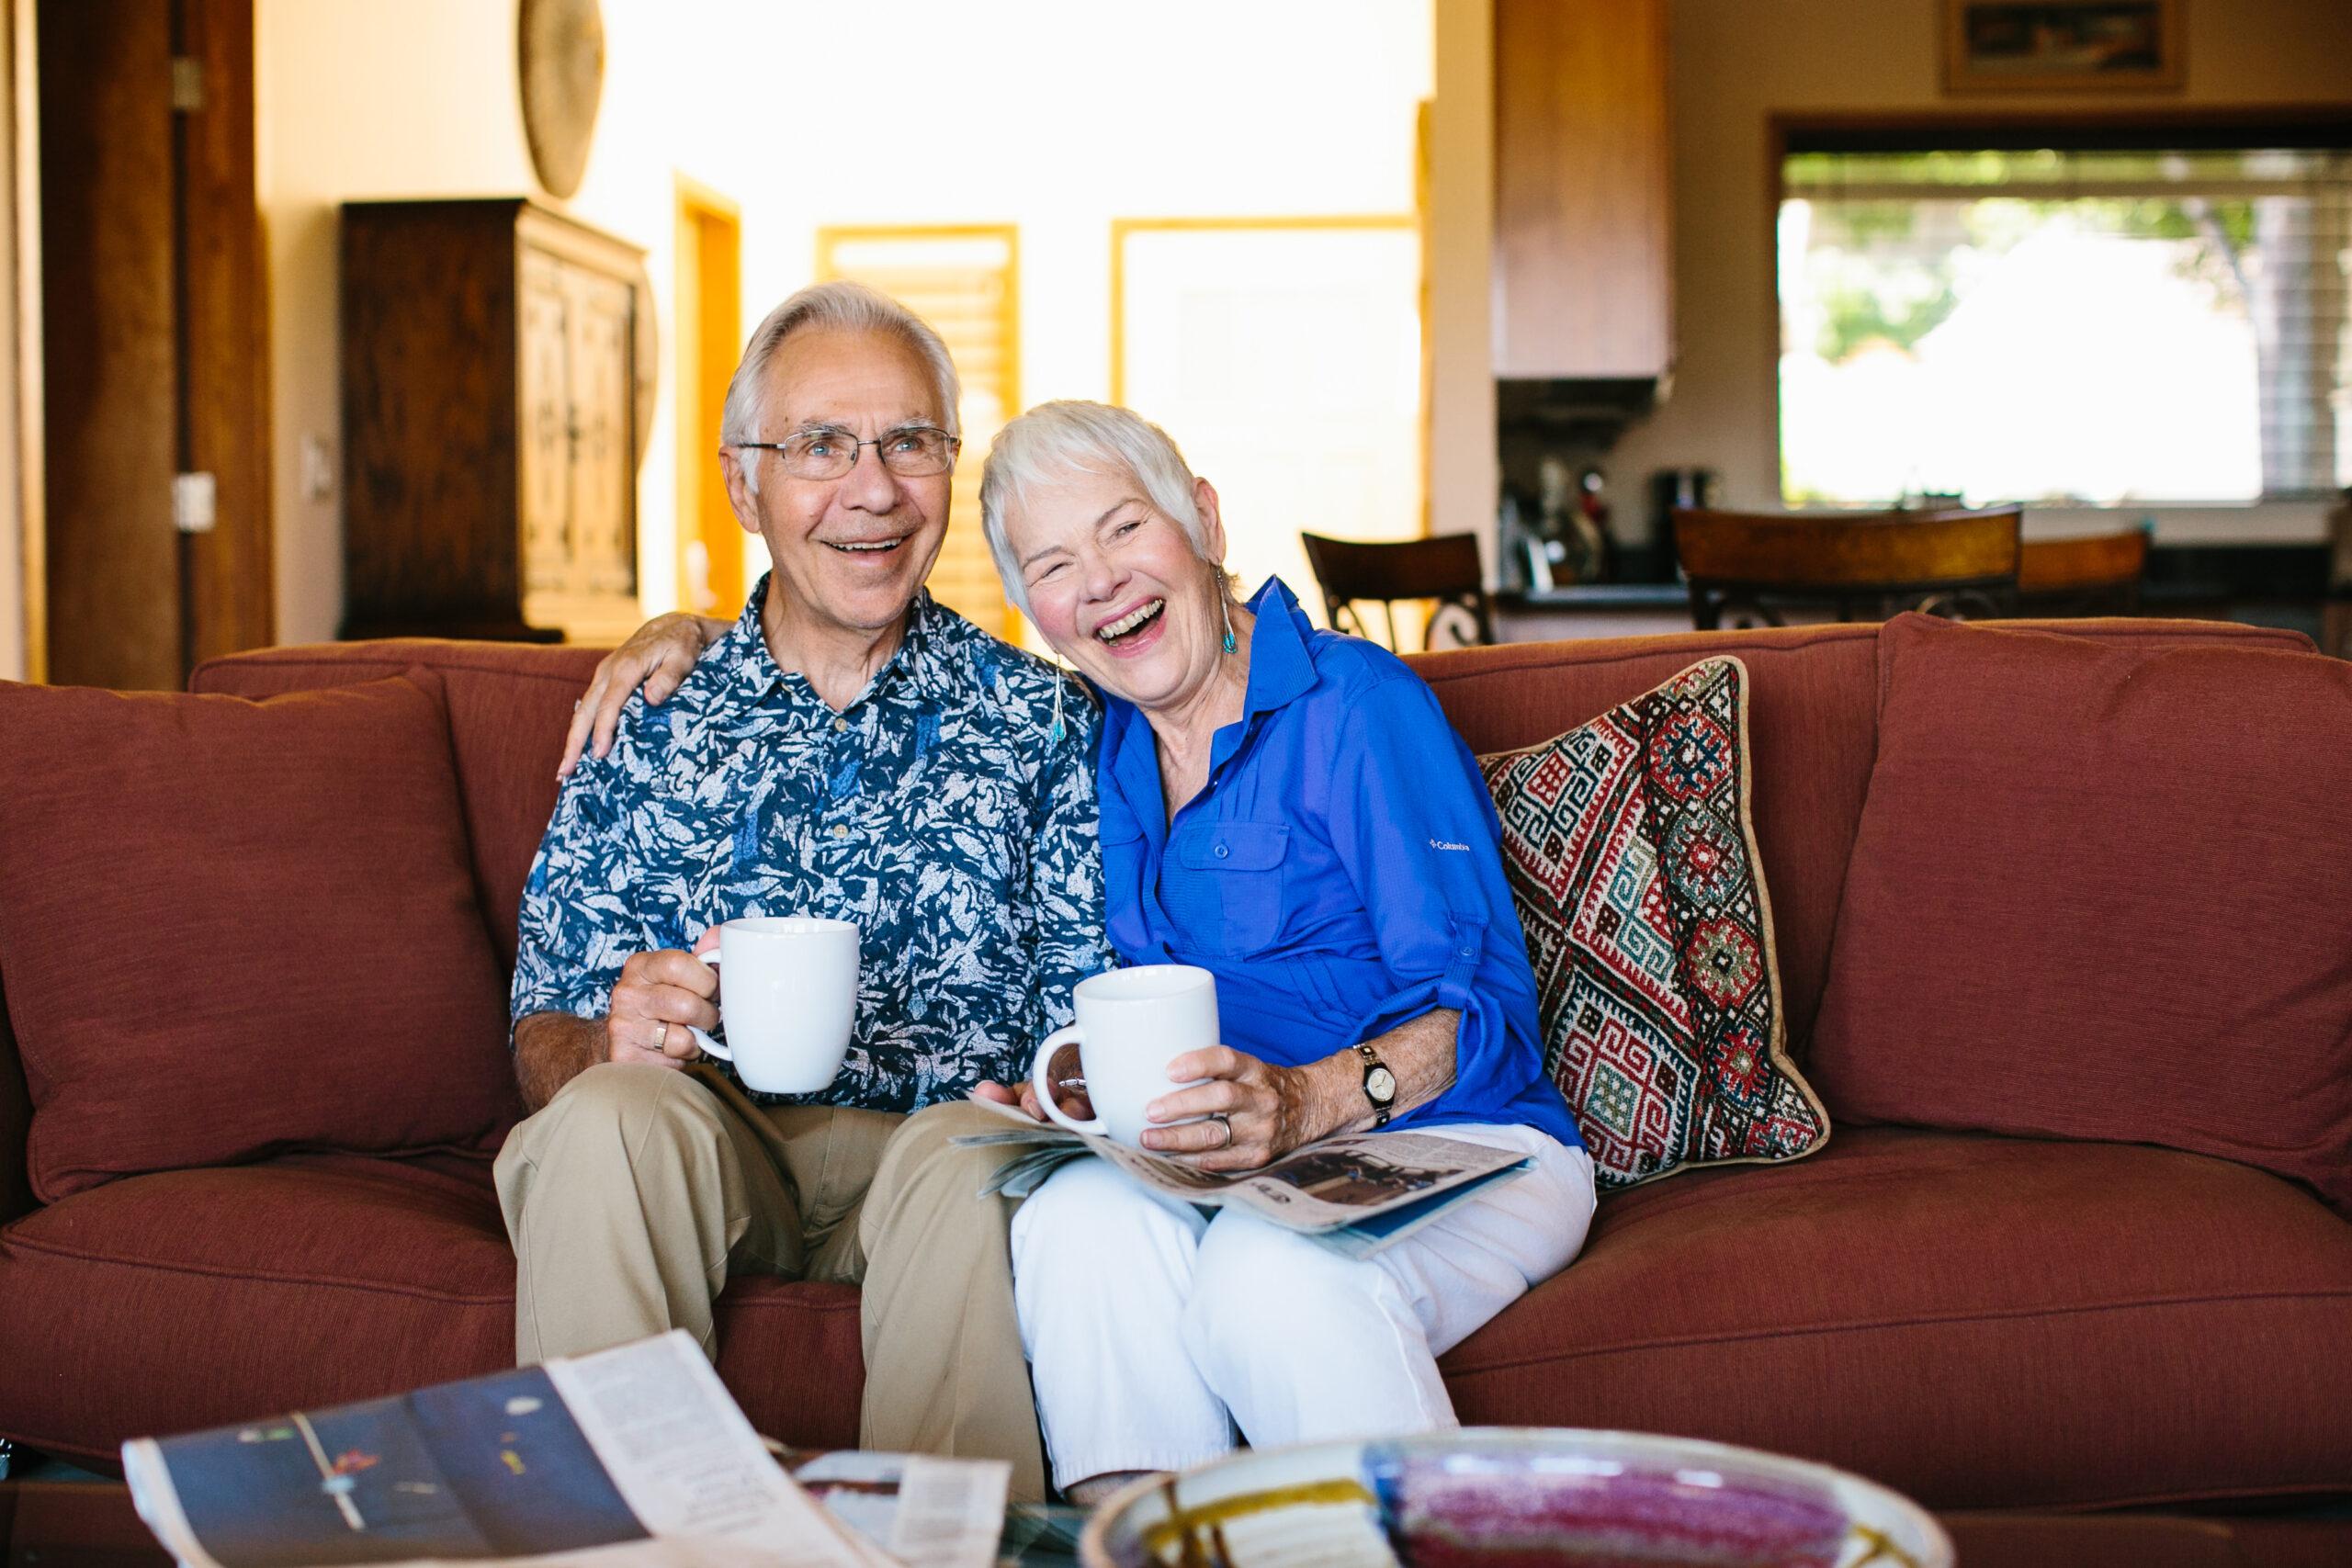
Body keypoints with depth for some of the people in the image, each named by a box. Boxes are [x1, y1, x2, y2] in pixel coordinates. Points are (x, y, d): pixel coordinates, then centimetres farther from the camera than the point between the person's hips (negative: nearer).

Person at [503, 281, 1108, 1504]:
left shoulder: (1040, 718, 7)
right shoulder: (649, 724, 9)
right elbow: (547, 1033, 6)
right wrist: (610, 1042, -19)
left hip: (943, 1141, -1)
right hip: (711, 1143, 1)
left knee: (983, 1159, -33)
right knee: (608, 1117, -30)